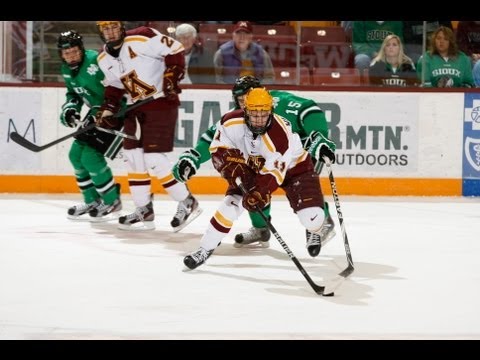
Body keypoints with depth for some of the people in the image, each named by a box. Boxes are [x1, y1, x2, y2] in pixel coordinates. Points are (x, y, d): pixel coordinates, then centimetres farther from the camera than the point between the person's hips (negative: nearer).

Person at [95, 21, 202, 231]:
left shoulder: (142, 38, -16)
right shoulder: (104, 59, 7)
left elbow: (175, 49, -14)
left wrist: (171, 76, -21)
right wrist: (107, 109, 5)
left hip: (161, 102, -8)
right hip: (136, 107, 8)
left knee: (153, 159, -12)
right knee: (133, 156, 5)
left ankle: (187, 203, 0)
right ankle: (144, 210, 15)